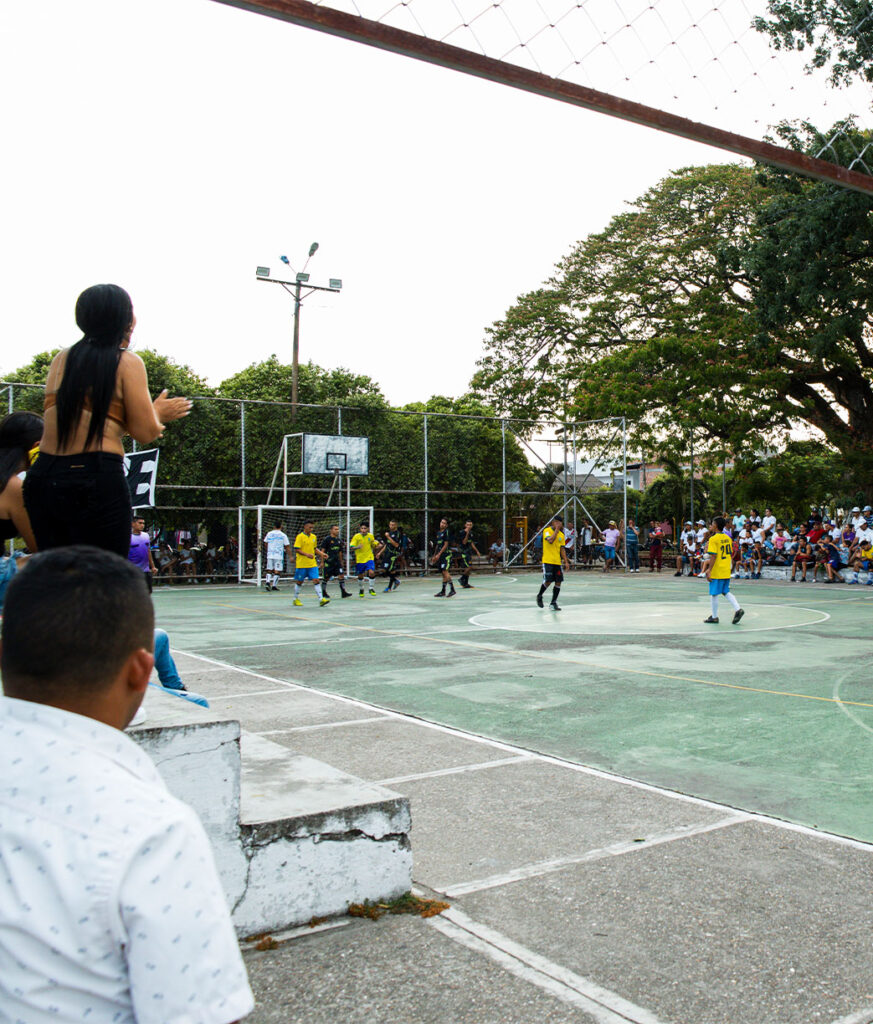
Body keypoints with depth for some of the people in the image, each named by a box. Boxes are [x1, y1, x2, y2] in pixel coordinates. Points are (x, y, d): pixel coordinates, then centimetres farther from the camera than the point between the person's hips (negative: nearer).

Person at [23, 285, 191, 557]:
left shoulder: (61, 359, 15)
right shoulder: (127, 362, -1)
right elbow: (146, 433, -4)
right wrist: (158, 413, 19)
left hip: (43, 476, 6)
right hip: (98, 479, -6)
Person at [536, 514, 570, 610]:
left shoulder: (561, 534, 13)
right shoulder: (547, 530, -5)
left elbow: (562, 549, 15)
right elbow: (550, 540, -23)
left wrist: (566, 561, 8)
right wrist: (556, 530, -17)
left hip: (557, 562, 6)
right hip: (548, 561, -6)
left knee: (558, 582, 0)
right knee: (548, 581, -10)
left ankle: (553, 603, 9)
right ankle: (539, 596, 18)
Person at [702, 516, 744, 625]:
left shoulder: (713, 539, -13)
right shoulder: (728, 538, 9)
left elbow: (713, 556, -19)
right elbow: (730, 554, 14)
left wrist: (709, 571, -18)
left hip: (717, 571, -7)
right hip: (726, 571, 7)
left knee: (714, 594, 3)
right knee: (726, 592, 16)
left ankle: (714, 617, 10)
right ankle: (737, 609, -1)